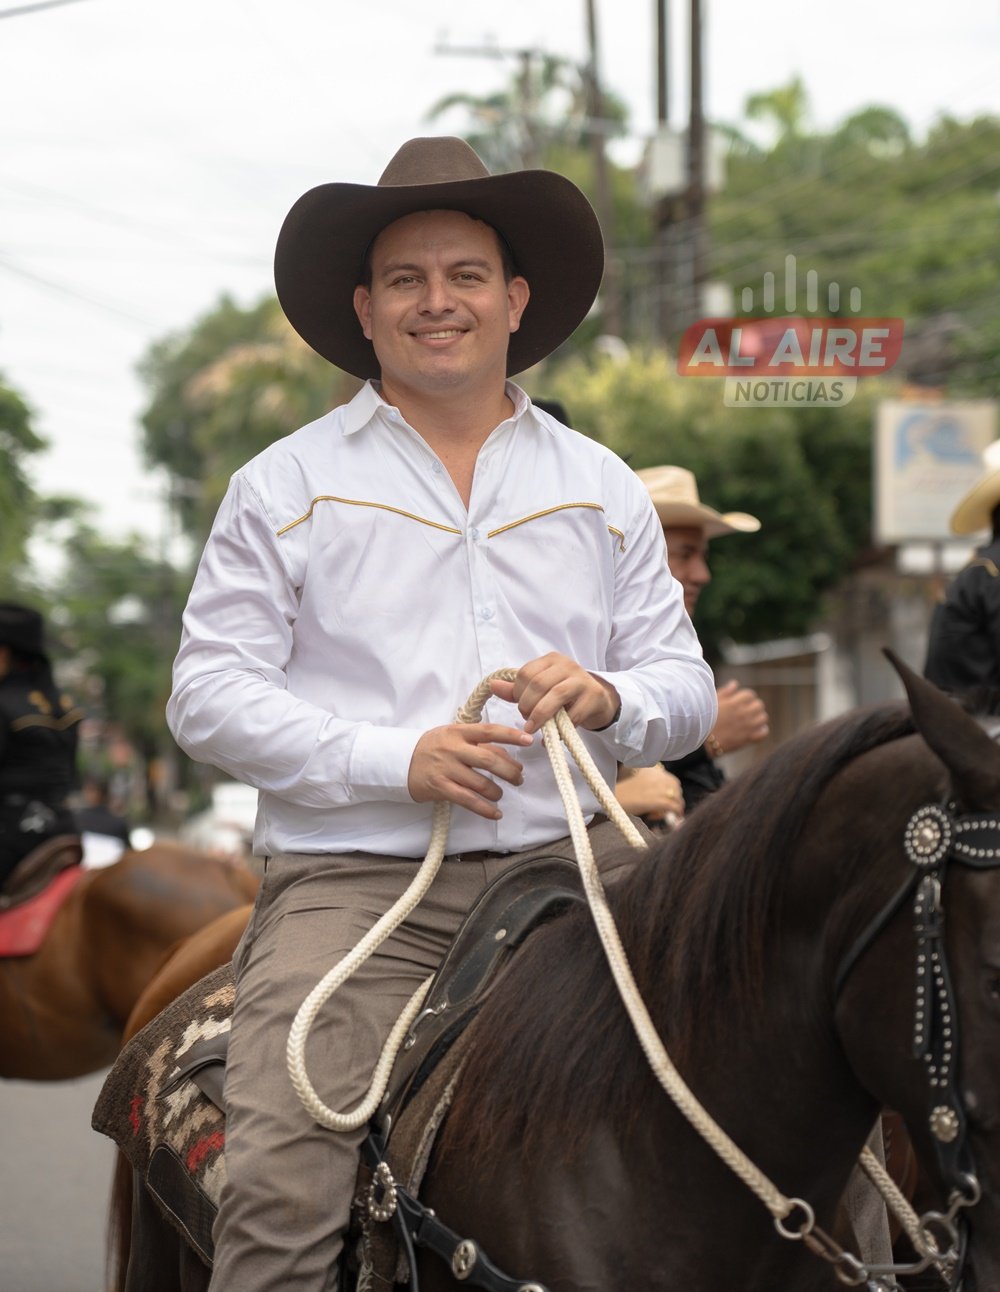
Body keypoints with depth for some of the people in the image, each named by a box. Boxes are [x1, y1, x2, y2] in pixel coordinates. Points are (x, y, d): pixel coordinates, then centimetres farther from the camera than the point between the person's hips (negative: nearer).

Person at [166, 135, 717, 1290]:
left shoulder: (602, 489, 16)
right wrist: (397, 758, -13)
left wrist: (609, 700, -10)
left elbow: (684, 688, 15)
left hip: (560, 868, 3)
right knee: (282, 1191, -20)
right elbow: (208, 696, 0)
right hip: (352, 882, -3)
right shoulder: (284, 488, 7)